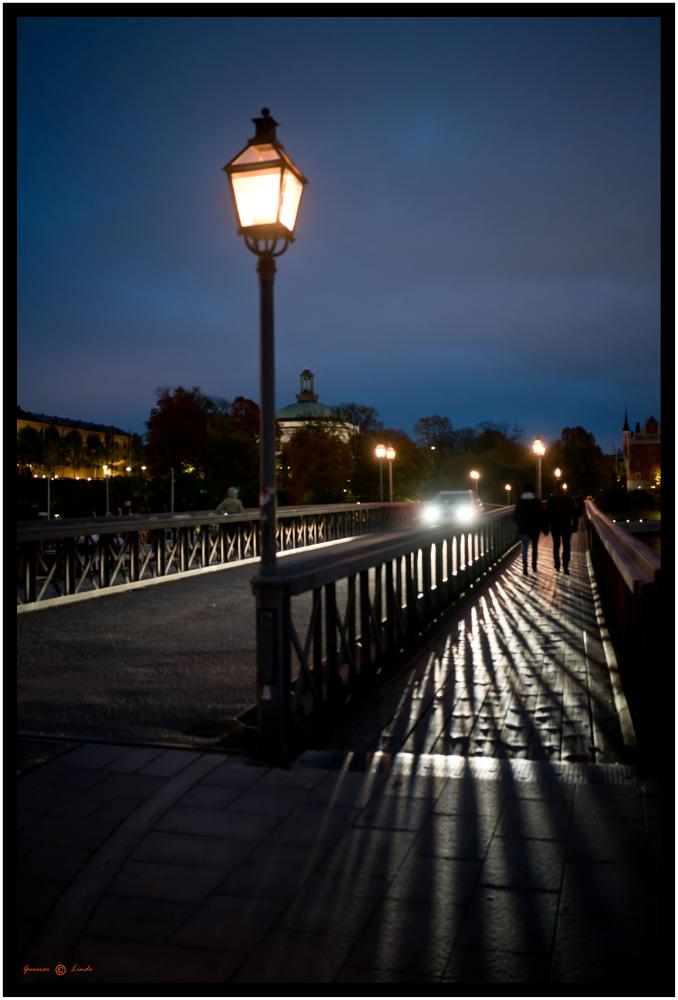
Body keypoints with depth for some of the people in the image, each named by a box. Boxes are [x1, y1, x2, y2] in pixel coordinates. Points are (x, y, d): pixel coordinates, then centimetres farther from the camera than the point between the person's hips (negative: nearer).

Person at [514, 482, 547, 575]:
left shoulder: (520, 501, -3)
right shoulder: (537, 501, -7)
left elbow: (515, 516, 2)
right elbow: (542, 516, -7)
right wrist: (544, 529, -1)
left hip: (523, 529, 0)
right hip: (535, 528, 0)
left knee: (525, 549, 2)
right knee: (534, 547, 17)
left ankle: (525, 568, -11)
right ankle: (534, 567, 22)